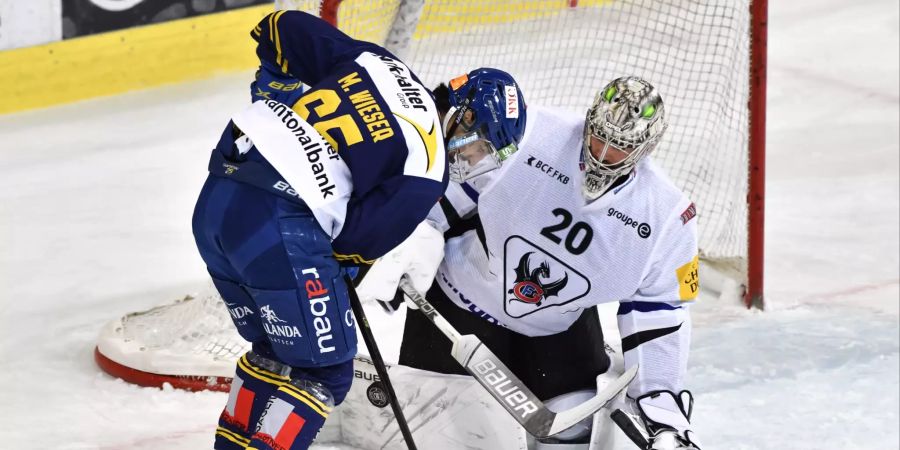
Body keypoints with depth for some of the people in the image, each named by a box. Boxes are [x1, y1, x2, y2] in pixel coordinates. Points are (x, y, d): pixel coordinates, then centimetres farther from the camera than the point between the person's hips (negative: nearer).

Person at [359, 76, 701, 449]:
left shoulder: (665, 217, -17)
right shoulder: (521, 136, -26)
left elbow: (659, 314, -8)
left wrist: (662, 408, -12)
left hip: (562, 329, 2)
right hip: (459, 301, -2)